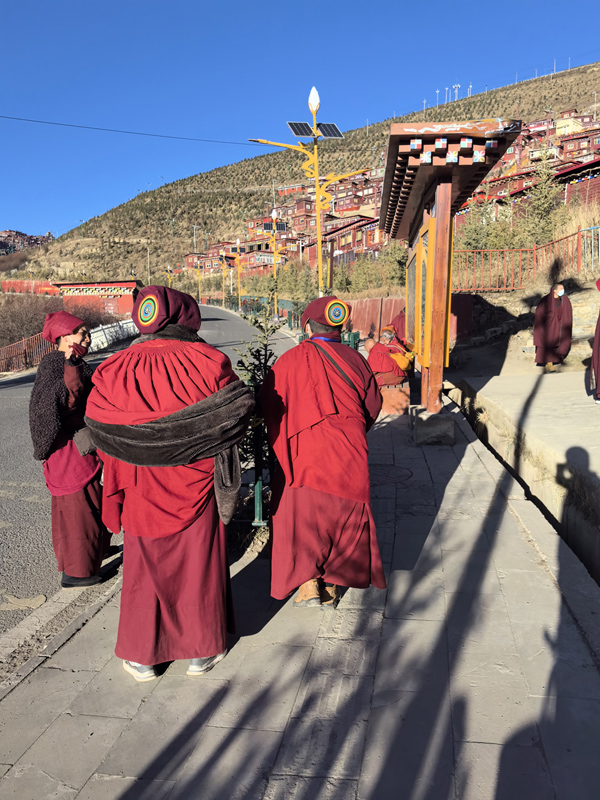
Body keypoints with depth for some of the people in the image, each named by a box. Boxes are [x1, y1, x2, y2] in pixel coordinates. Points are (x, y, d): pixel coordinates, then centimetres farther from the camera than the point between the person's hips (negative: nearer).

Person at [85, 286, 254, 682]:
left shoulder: (116, 370, -7)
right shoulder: (206, 362, -13)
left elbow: (101, 432, -4)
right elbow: (238, 410, -10)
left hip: (141, 492, 2)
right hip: (196, 489, -1)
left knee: (144, 569, 17)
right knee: (198, 566, 15)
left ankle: (142, 657, 31)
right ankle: (202, 652, 30)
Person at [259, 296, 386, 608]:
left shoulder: (292, 360, -7)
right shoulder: (355, 360, 4)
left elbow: (267, 403, -2)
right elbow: (373, 407, 11)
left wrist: (280, 441, 15)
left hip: (304, 454, -3)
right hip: (350, 459, 3)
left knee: (300, 517, 9)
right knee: (342, 519, 15)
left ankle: (308, 584, -1)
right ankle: (332, 586, 22)